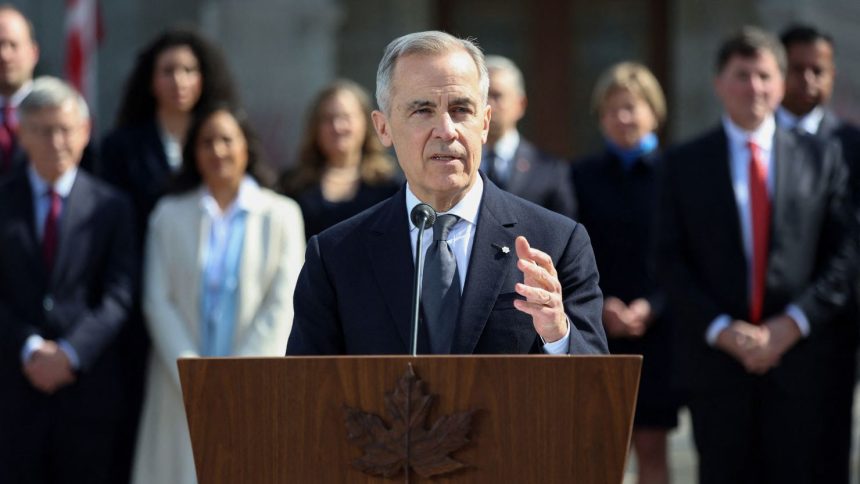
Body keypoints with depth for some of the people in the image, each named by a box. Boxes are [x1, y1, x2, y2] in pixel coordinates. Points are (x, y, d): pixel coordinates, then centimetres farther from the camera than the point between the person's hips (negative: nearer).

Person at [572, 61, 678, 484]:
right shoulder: (583, 176, 8)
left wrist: (650, 307, -13)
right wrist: (599, 305, -12)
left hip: (655, 328, -1)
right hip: (594, 330, 1)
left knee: (651, 445, 2)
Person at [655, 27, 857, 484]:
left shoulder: (820, 162, 9)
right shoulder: (684, 164, 7)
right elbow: (670, 261, 2)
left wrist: (791, 325, -9)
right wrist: (721, 329, -11)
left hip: (796, 356, 0)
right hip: (715, 358, 0)